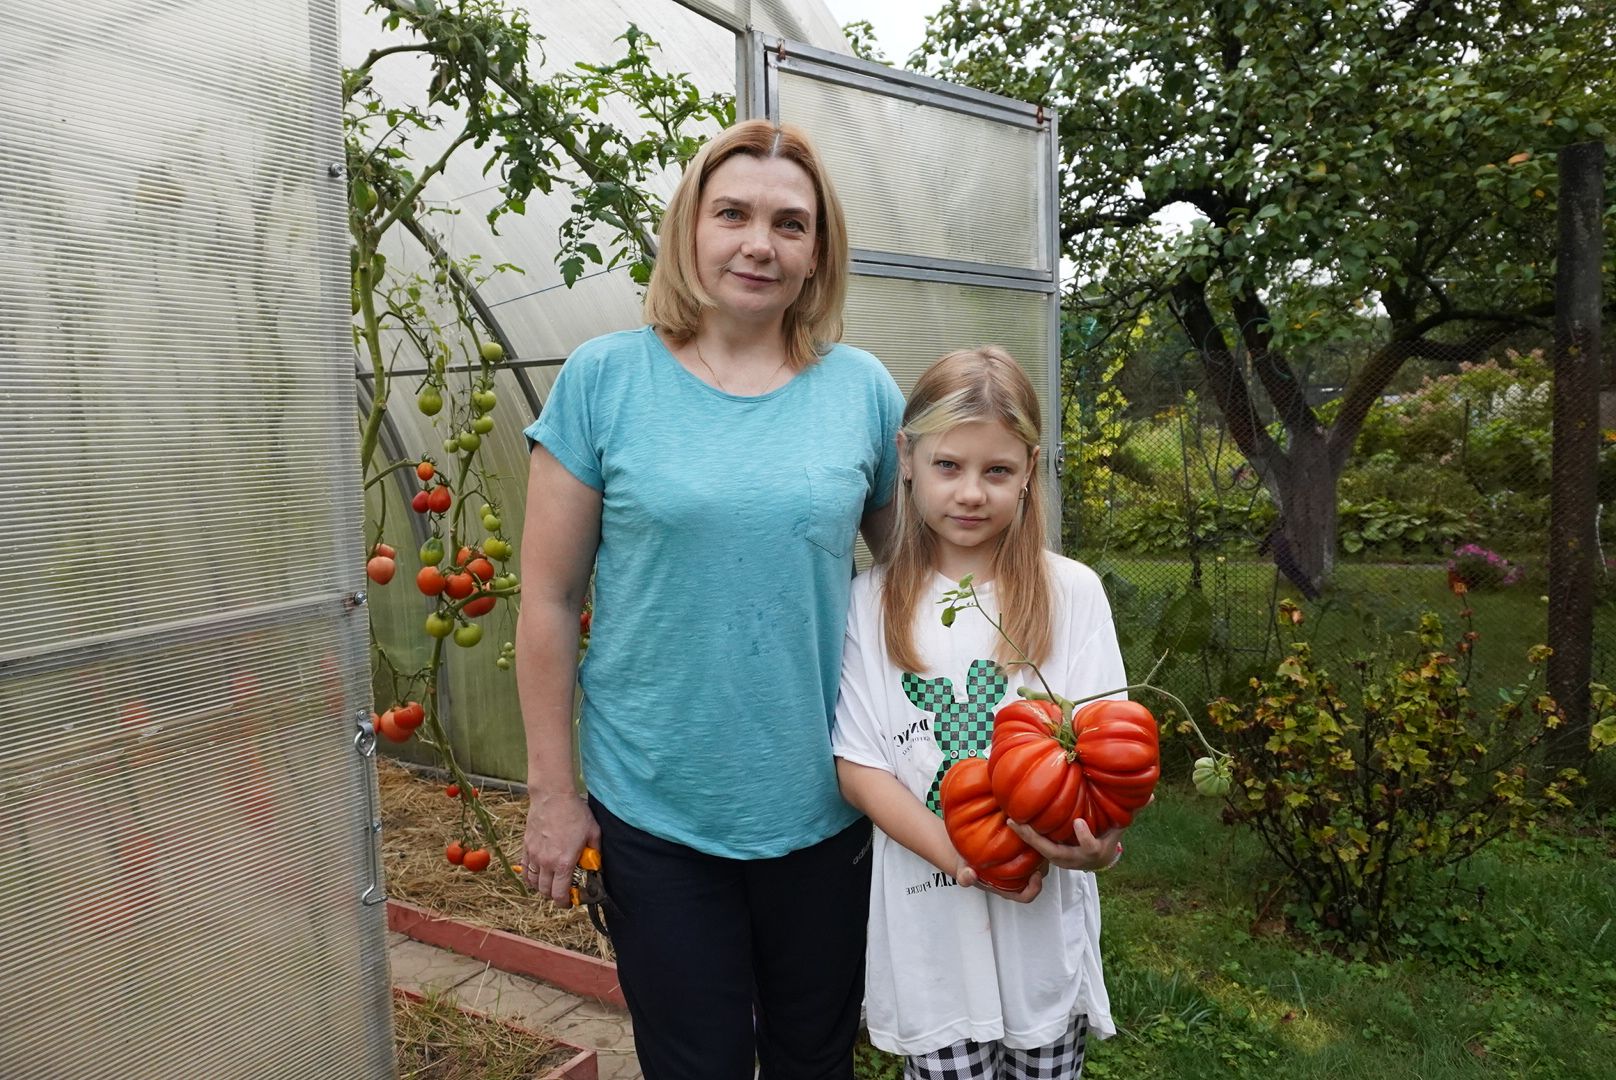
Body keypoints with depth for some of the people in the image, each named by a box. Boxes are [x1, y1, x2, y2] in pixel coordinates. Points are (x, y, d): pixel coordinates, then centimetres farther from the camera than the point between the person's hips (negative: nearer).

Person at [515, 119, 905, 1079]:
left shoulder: (864, 389, -2)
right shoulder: (606, 378, -6)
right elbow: (549, 599, -4)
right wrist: (552, 791, -2)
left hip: (825, 809, 2)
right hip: (654, 815, -1)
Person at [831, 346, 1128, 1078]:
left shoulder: (1071, 592, -3)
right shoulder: (874, 601, -3)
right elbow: (859, 767, -5)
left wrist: (1094, 842, -27)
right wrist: (959, 858, -18)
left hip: (1046, 916, 1)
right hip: (927, 925, 0)